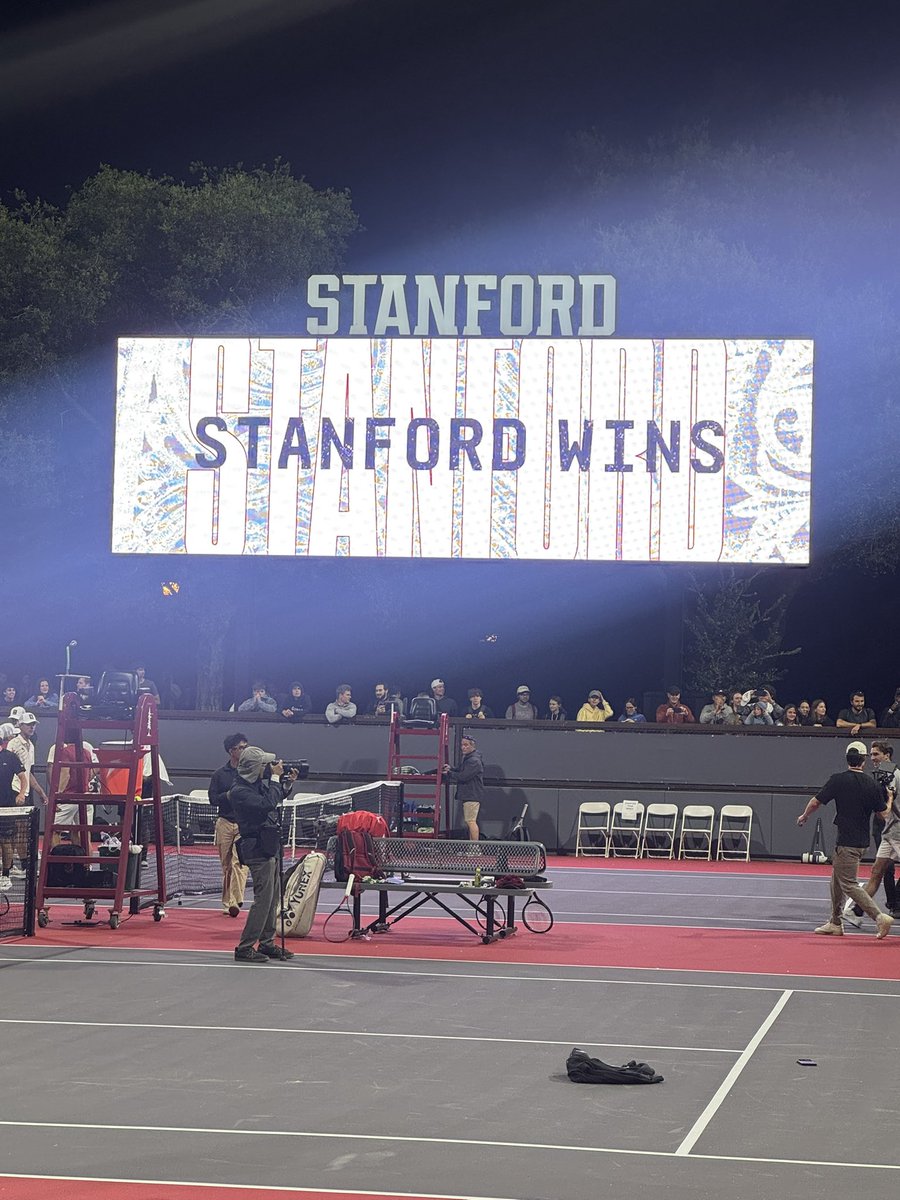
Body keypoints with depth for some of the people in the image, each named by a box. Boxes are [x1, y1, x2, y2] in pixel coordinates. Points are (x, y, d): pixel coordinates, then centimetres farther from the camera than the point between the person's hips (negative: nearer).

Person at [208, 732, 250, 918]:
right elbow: (213, 800, 4)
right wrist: (230, 795, -11)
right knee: (226, 865, 5)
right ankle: (227, 903, 13)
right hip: (225, 823, 2)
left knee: (239, 862, -16)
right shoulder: (220, 774, 8)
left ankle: (234, 901, -23)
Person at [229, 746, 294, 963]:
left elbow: (277, 800, 29)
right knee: (263, 899, -10)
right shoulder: (239, 791, -16)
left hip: (269, 848, 10)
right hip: (258, 850, -10)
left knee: (271, 899, 13)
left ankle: (266, 943, 20)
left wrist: (284, 780, 13)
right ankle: (244, 948, -8)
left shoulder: (258, 784, 11)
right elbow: (268, 804, -27)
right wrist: (275, 778, -17)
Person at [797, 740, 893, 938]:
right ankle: (835, 923, 26)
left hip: (846, 843, -7)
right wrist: (889, 800, 26)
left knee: (848, 884, -4)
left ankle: (880, 917, -15)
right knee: (837, 879, 19)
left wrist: (804, 817, 12)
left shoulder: (838, 779, -11)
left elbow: (815, 802, -6)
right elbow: (884, 812, 5)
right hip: (862, 841, 7)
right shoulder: (873, 784, 0)